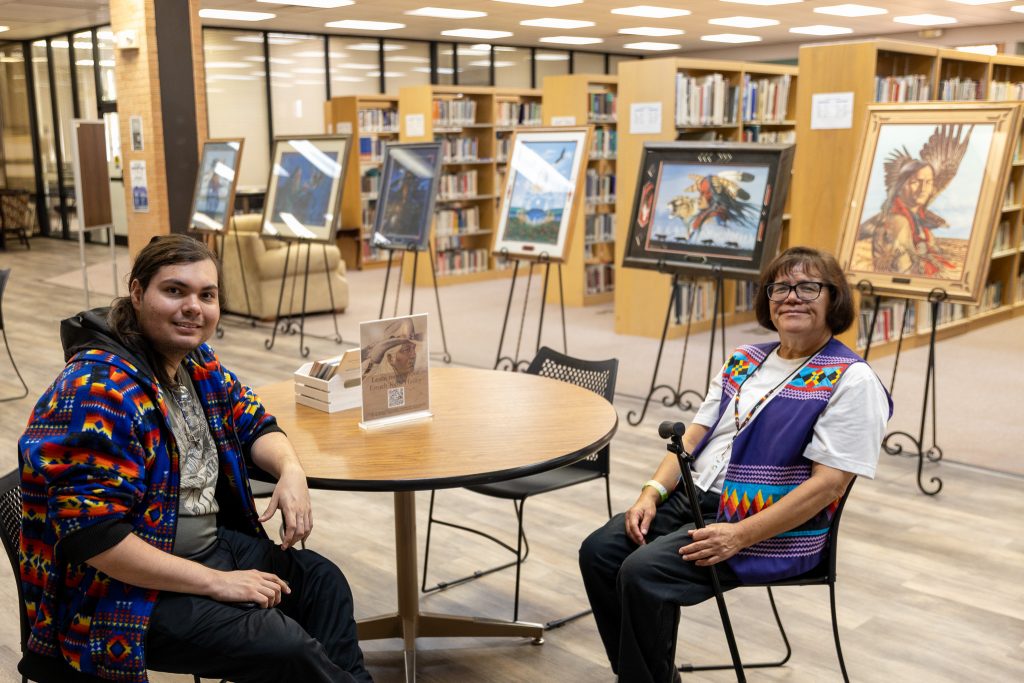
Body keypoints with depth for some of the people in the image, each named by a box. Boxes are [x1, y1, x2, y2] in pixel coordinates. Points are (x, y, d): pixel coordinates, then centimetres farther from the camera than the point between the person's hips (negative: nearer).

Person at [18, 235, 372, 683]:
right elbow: (93, 537, -29)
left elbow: (251, 422, 16)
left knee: (322, 580, 4)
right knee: (284, 646, -19)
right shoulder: (98, 392, -25)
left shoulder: (195, 362, 2)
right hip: (123, 590, -9)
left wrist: (290, 470, -8)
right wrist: (216, 582, -25)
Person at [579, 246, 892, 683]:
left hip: (774, 531, -7)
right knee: (598, 553, -10)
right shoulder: (743, 360, 13)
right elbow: (694, 435, 13)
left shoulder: (850, 380, -9)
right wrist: (652, 493, -4)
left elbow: (829, 483, -16)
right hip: (694, 498, 7)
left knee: (644, 573, -26)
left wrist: (739, 537, -21)